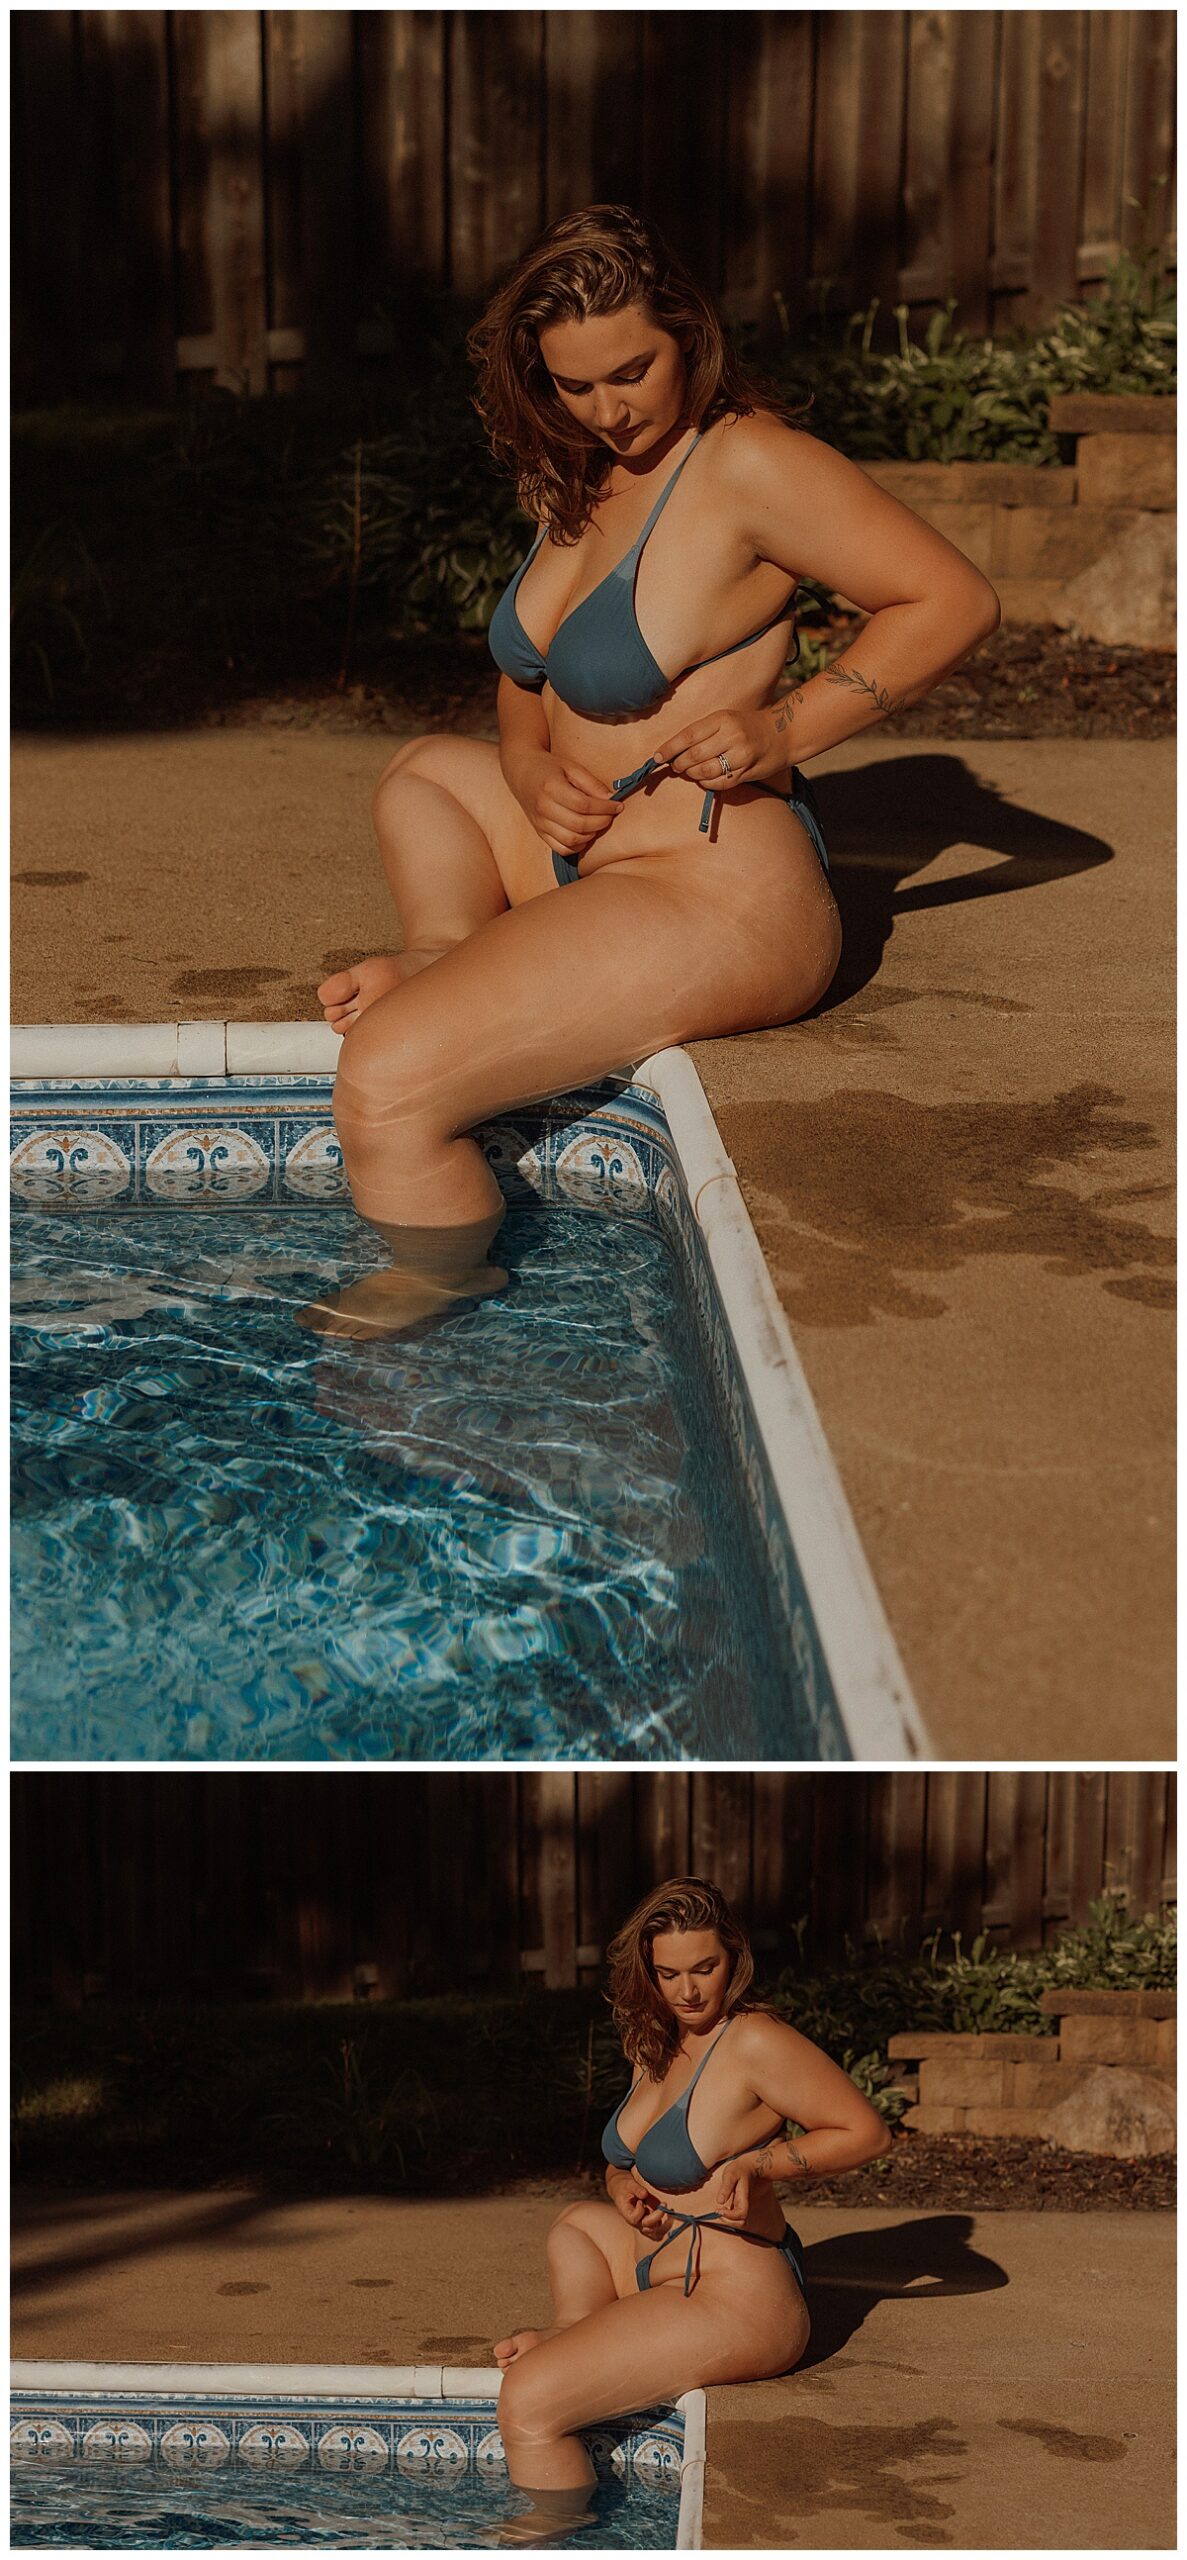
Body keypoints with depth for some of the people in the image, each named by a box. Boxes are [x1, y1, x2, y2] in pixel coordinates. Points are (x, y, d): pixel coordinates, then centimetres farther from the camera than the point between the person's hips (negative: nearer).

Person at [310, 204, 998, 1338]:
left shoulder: (747, 461, -15)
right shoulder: (584, 475, 12)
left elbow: (955, 601, -14)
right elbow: (527, 690, 18)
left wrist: (783, 729, -21)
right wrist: (535, 780, -5)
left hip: (717, 912, -10)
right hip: (596, 861, 10)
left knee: (384, 1082, -24)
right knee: (424, 774, 34)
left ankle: (434, 1292, -1)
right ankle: (450, 961, 9)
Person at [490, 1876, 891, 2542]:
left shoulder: (756, 2043, -17)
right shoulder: (658, 2043, 10)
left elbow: (868, 2132, -13)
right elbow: (625, 2163, 20)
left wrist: (756, 2163, -20)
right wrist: (625, 2191, -3)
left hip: (737, 2306, -10)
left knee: (527, 2401, -18)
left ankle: (559, 2529, 1)